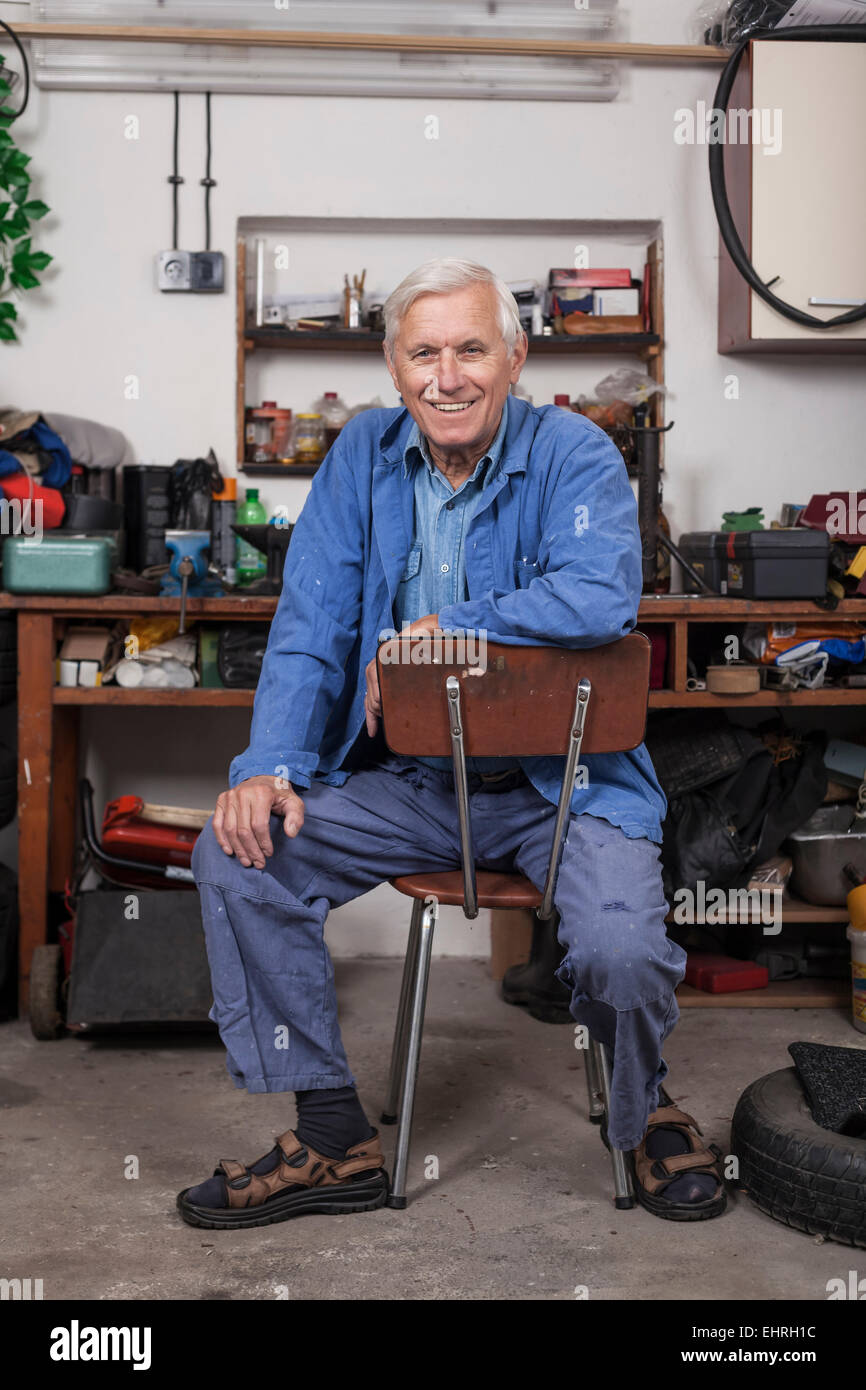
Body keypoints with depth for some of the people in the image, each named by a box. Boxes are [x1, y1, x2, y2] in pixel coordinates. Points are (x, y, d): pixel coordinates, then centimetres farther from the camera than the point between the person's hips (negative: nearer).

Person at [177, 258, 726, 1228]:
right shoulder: (362, 454, 4)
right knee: (236, 852, -14)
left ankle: (646, 1113, 13)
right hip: (405, 780, 4)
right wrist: (268, 766, -14)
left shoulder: (573, 453, -7)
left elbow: (601, 599, -27)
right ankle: (335, 1138, 0)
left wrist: (433, 630, -18)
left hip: (563, 778, -3)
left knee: (621, 951, -27)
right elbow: (308, 631, 2)